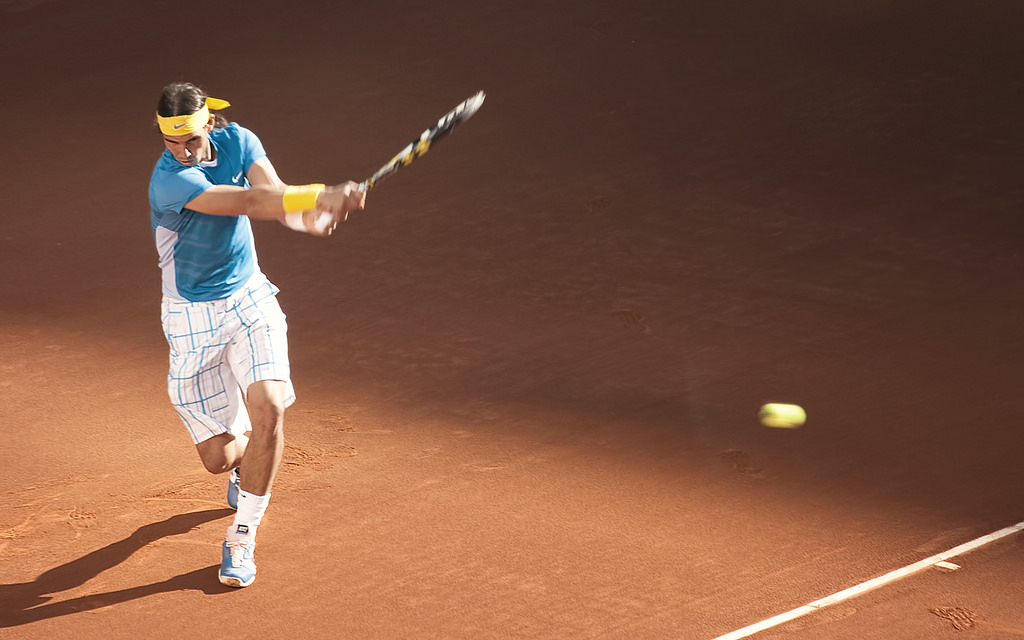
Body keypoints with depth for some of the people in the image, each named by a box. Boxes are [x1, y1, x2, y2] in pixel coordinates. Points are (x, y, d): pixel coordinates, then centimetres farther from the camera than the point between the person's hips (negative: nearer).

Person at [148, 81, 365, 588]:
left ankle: (242, 537, -4)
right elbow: (249, 202, -36)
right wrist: (321, 196, -47)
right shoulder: (169, 180, -24)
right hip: (194, 318, -3)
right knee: (219, 458, -2)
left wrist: (308, 218, -44)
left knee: (268, 407, -22)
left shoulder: (238, 143, -5)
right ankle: (244, 457, 41)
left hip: (250, 301, 3)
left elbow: (274, 193, -21)